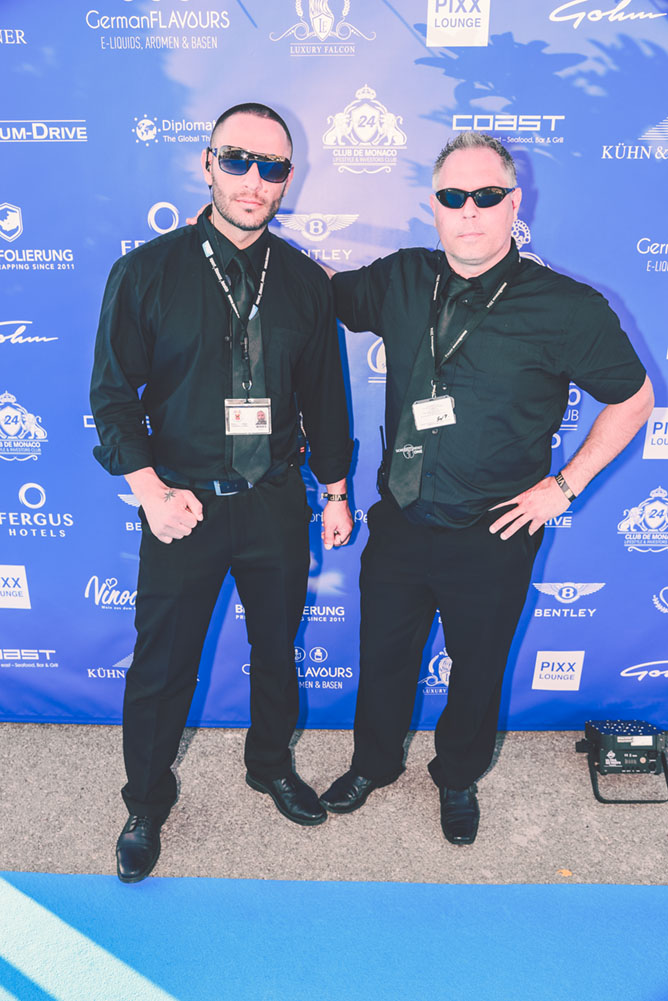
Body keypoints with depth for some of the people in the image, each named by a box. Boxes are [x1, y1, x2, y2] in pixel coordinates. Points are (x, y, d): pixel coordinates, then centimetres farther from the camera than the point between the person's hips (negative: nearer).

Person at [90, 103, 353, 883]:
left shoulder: (305, 281, 3)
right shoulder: (145, 272, -5)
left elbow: (324, 394, 9)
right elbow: (113, 395, -4)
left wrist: (335, 491, 10)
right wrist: (152, 492, -14)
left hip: (276, 504, 3)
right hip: (182, 506, -2)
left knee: (277, 648, 19)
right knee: (161, 666, 10)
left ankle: (271, 765, 46)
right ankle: (146, 804, 36)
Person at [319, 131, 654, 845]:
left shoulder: (567, 307, -12)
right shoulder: (401, 280, -2)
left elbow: (633, 399, -1)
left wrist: (564, 483, -7)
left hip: (494, 536, -2)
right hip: (400, 521, 3)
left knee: (477, 668, 18)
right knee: (383, 655, 19)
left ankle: (458, 779, 48)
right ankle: (374, 762, 49)